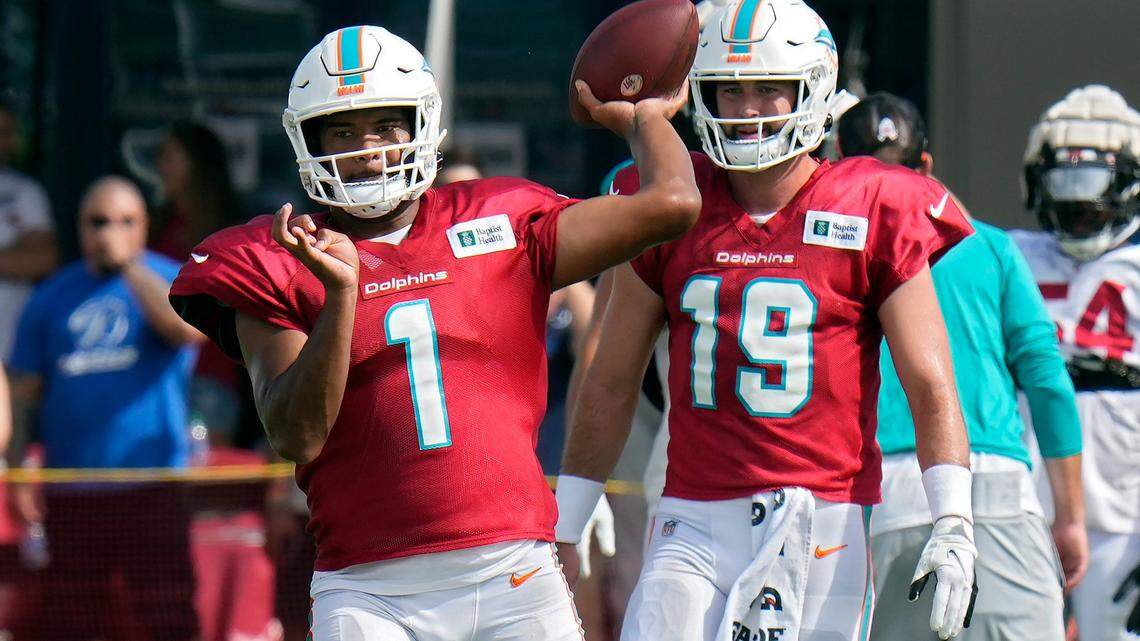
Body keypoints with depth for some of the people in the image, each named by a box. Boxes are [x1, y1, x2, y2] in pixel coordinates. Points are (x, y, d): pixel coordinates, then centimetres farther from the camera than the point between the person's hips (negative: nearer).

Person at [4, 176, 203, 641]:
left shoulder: (168, 280, 6)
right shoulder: (53, 297, 13)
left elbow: (188, 328, -17)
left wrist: (128, 264, -13)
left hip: (152, 485, -3)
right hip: (70, 493, 3)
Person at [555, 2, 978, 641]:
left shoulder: (872, 217, 0)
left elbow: (931, 388, -3)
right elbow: (613, 384, 16)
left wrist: (953, 526, -14)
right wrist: (563, 529, 17)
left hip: (823, 520, -2)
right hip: (694, 527, 2)